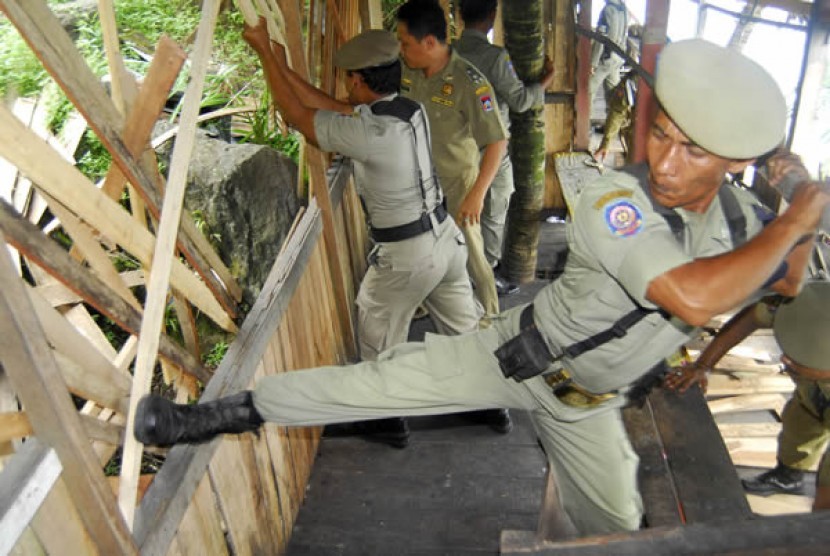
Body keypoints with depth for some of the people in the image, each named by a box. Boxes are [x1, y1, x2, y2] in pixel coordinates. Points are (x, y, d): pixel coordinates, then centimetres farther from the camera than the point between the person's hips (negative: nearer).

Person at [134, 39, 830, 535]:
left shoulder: (743, 218, -7)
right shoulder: (615, 199, -30)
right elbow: (693, 297, -43)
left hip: (588, 400, 6)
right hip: (520, 355, -5)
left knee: (617, 523, 23)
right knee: (382, 380, -13)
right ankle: (218, 415, 3)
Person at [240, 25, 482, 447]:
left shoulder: (367, 132, -24)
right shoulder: (410, 110, 0)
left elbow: (297, 114, -11)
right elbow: (333, 108, 9)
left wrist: (264, 51, 0)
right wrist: (283, 67, 13)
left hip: (405, 255, -8)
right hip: (446, 236, 8)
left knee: (379, 339, 15)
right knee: (464, 327, 21)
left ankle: (391, 422, 32)